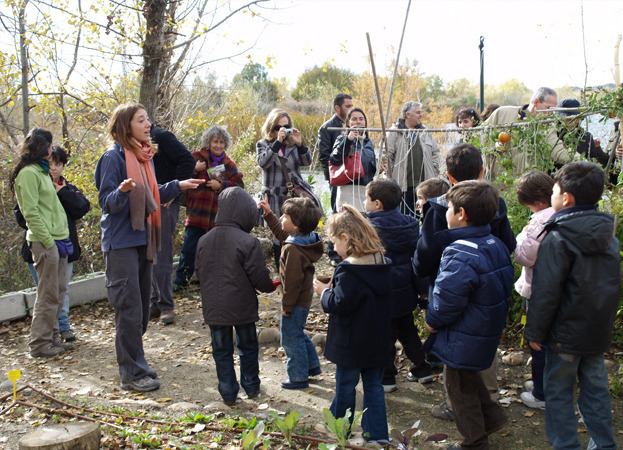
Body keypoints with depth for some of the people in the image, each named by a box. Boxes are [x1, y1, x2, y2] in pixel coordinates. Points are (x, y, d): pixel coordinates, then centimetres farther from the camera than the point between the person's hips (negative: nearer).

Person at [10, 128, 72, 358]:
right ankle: (39, 343, 7)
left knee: (58, 291, 12)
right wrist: (49, 241, -17)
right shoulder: (28, 173, -10)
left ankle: (52, 337, 21)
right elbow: (31, 212, -15)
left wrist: (62, 238, 10)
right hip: (44, 242, -9)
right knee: (48, 295, -3)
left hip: (57, 239, 9)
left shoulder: (41, 171, 19)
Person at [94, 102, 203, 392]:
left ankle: (135, 365, 27)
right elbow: (107, 203, -15)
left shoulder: (145, 156, 12)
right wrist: (122, 191, -34)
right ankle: (132, 374, 6)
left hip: (142, 241, 8)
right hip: (121, 243, -8)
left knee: (142, 310, 14)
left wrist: (177, 186, 15)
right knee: (130, 311, -4)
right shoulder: (114, 157, -12)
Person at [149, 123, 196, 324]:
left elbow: (188, 161, -17)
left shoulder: (161, 137, -8)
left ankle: (166, 306, 3)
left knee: (161, 258, -6)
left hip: (164, 205, -8)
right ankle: (156, 304, 21)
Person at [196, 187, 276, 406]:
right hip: (242, 308, -3)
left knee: (221, 350, 13)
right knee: (248, 346, 18)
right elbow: (259, 277, -14)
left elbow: (199, 273, 9)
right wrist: (270, 286, 8)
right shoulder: (248, 242, -17)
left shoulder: (203, 240, -1)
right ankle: (251, 387, 31)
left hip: (213, 308, 3)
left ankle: (228, 393, 20)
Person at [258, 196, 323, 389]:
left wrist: (287, 305, -18)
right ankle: (312, 366, 39)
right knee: (299, 334, 26)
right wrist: (268, 213, 21)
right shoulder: (303, 239, 0)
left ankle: (299, 378, 18)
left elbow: (293, 280, -27)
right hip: (304, 297, 10)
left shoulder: (293, 249, -29)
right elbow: (281, 233, 21)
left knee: (291, 339, 5)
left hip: (297, 301, -10)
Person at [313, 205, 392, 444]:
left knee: (345, 387, 12)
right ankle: (377, 435, 18)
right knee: (374, 386, 14)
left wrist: (324, 292, -4)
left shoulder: (349, 268, -22)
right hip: (377, 340, 7)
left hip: (351, 343, -6)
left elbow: (339, 304, -23)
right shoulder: (381, 262, 2)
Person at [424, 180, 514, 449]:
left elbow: (448, 301, -30)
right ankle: (492, 417, 36)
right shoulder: (496, 245, 1)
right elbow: (501, 290, 12)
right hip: (488, 332, 9)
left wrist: (432, 321, -10)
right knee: (470, 379, 30)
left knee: (460, 388, 10)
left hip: (463, 341, -9)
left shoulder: (461, 255, -29)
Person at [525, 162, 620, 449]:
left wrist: (535, 331, -9)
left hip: (566, 332, -6)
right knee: (595, 386, 18)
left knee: (559, 391, 7)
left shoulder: (558, 239, -19)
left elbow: (546, 292, -18)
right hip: (599, 329, 6)